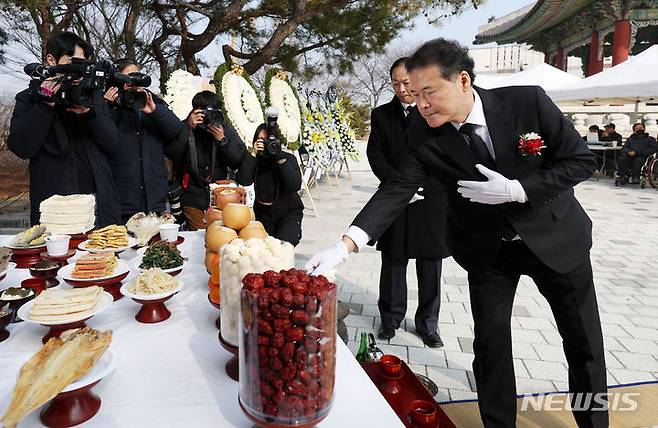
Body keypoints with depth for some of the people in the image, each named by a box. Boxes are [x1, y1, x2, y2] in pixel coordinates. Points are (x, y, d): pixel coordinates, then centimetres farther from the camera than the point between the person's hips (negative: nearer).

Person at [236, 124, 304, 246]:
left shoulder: (289, 158, -8)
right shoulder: (256, 160, -2)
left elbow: (295, 186, -23)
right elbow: (243, 181, -19)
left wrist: (281, 159, -26)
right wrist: (253, 155, -21)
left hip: (288, 212, -2)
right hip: (262, 212, 3)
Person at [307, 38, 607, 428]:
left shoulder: (528, 101, -20)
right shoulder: (426, 139, -16)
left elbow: (582, 160, -14)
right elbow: (397, 190, -24)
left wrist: (515, 190, -27)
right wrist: (345, 246, -36)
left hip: (554, 236, 0)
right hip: (487, 249, 1)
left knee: (584, 342, 12)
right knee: (490, 344, 4)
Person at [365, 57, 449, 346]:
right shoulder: (381, 114, 8)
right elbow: (375, 154, -1)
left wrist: (418, 187, -12)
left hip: (431, 202, -1)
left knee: (430, 267, 8)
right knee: (393, 263, 9)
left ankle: (427, 323, 23)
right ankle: (391, 319, 24)